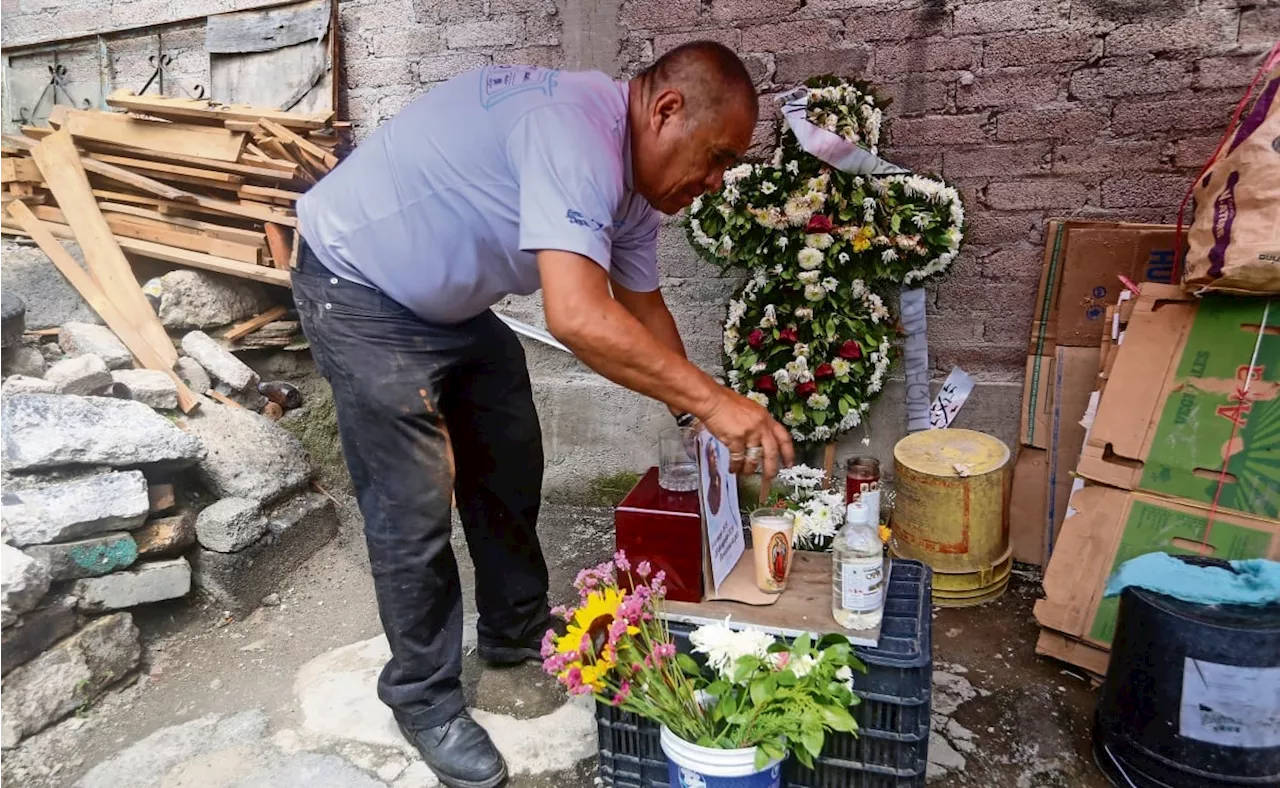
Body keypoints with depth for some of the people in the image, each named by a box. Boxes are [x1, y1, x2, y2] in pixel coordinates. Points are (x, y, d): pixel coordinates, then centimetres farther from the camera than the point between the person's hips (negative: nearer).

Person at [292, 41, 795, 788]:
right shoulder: (574, 132, -32)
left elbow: (643, 307, 8)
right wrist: (711, 399, -37)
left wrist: (701, 418, 3)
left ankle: (517, 632, 33)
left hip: (449, 300, 9)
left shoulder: (627, 174, -1)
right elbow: (578, 316, -44)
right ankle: (426, 698, 14)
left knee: (509, 467, 14)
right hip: (361, 291, -9)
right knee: (415, 508, -6)